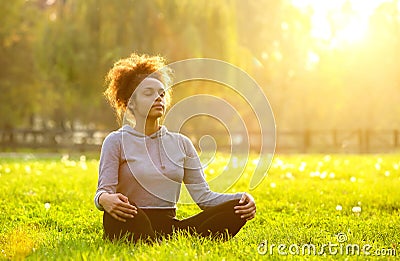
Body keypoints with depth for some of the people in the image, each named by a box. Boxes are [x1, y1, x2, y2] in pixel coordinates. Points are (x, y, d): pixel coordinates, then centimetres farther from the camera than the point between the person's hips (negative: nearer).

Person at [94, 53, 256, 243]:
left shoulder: (181, 143, 15)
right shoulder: (117, 141, 4)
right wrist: (105, 200, -32)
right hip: (132, 227, -4)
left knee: (237, 207, -18)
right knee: (117, 214, -40)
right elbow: (103, 191, -6)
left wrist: (241, 198, -9)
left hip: (170, 227, 4)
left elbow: (203, 195, 10)